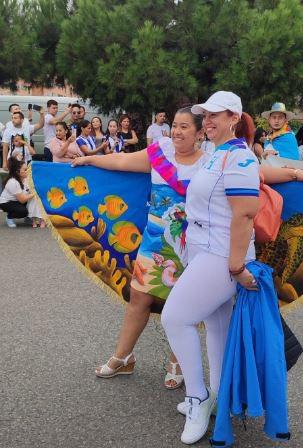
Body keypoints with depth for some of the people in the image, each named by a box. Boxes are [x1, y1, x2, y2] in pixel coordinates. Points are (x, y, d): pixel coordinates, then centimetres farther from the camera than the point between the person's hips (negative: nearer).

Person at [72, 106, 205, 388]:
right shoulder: (161, 151, 2)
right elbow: (122, 161, 12)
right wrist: (88, 159, 22)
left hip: (187, 246, -3)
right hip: (154, 241, 4)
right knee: (139, 297, 10)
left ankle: (177, 364, 25)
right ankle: (122, 357, 25)